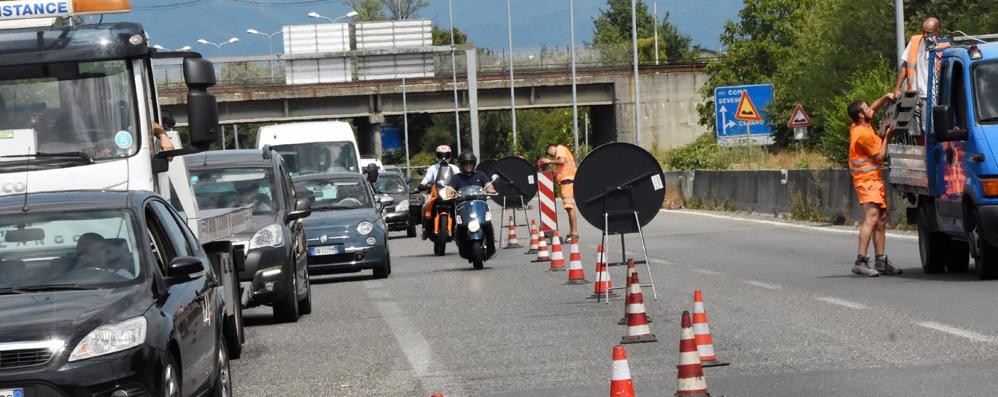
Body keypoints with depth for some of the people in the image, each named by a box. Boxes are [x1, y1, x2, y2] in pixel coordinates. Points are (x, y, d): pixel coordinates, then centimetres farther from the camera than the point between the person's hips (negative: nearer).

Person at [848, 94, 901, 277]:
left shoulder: (860, 126, 9)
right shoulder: (863, 133, -19)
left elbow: (873, 109, 27)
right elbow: (879, 157, -12)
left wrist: (886, 97, 13)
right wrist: (886, 137, -3)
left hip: (874, 179, 11)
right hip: (867, 180, -11)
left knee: (881, 219, 12)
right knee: (872, 217, -22)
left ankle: (881, 262, 16)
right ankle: (861, 261, -30)